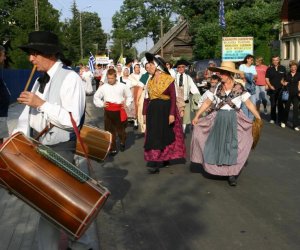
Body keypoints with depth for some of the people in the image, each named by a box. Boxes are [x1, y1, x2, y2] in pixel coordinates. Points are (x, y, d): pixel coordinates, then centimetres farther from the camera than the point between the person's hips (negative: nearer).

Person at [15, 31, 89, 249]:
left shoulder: (70, 78, -12)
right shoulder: (40, 81, 11)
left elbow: (72, 120, -20)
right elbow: (28, 115, 6)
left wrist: (41, 103, -22)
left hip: (60, 151, -7)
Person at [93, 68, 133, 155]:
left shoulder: (122, 86, 2)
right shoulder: (103, 87, 2)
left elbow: (129, 96, 15)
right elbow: (96, 97, 12)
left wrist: (126, 104, 1)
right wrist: (102, 104, -3)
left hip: (119, 111, 0)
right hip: (108, 111, 0)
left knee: (121, 129, 9)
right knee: (110, 130, 2)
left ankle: (122, 143, 38)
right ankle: (113, 148, 12)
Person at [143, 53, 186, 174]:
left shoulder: (168, 79, -6)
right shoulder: (150, 80, 9)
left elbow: (173, 97, -9)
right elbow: (147, 98, 10)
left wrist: (172, 113, -15)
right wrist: (144, 113, 7)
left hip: (166, 109, -4)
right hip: (153, 110, 4)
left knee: (164, 135, 3)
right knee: (154, 135, 3)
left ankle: (164, 159, 13)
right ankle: (155, 162, 10)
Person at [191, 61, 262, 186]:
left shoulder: (239, 88, -3)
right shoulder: (217, 88, 3)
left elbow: (249, 103, -3)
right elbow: (207, 103, 6)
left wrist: (258, 117, -8)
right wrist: (197, 116, 2)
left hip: (233, 120, -2)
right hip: (218, 119, 3)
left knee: (232, 146, -2)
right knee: (217, 144, 5)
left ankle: (232, 175, 3)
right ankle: (218, 170, 20)